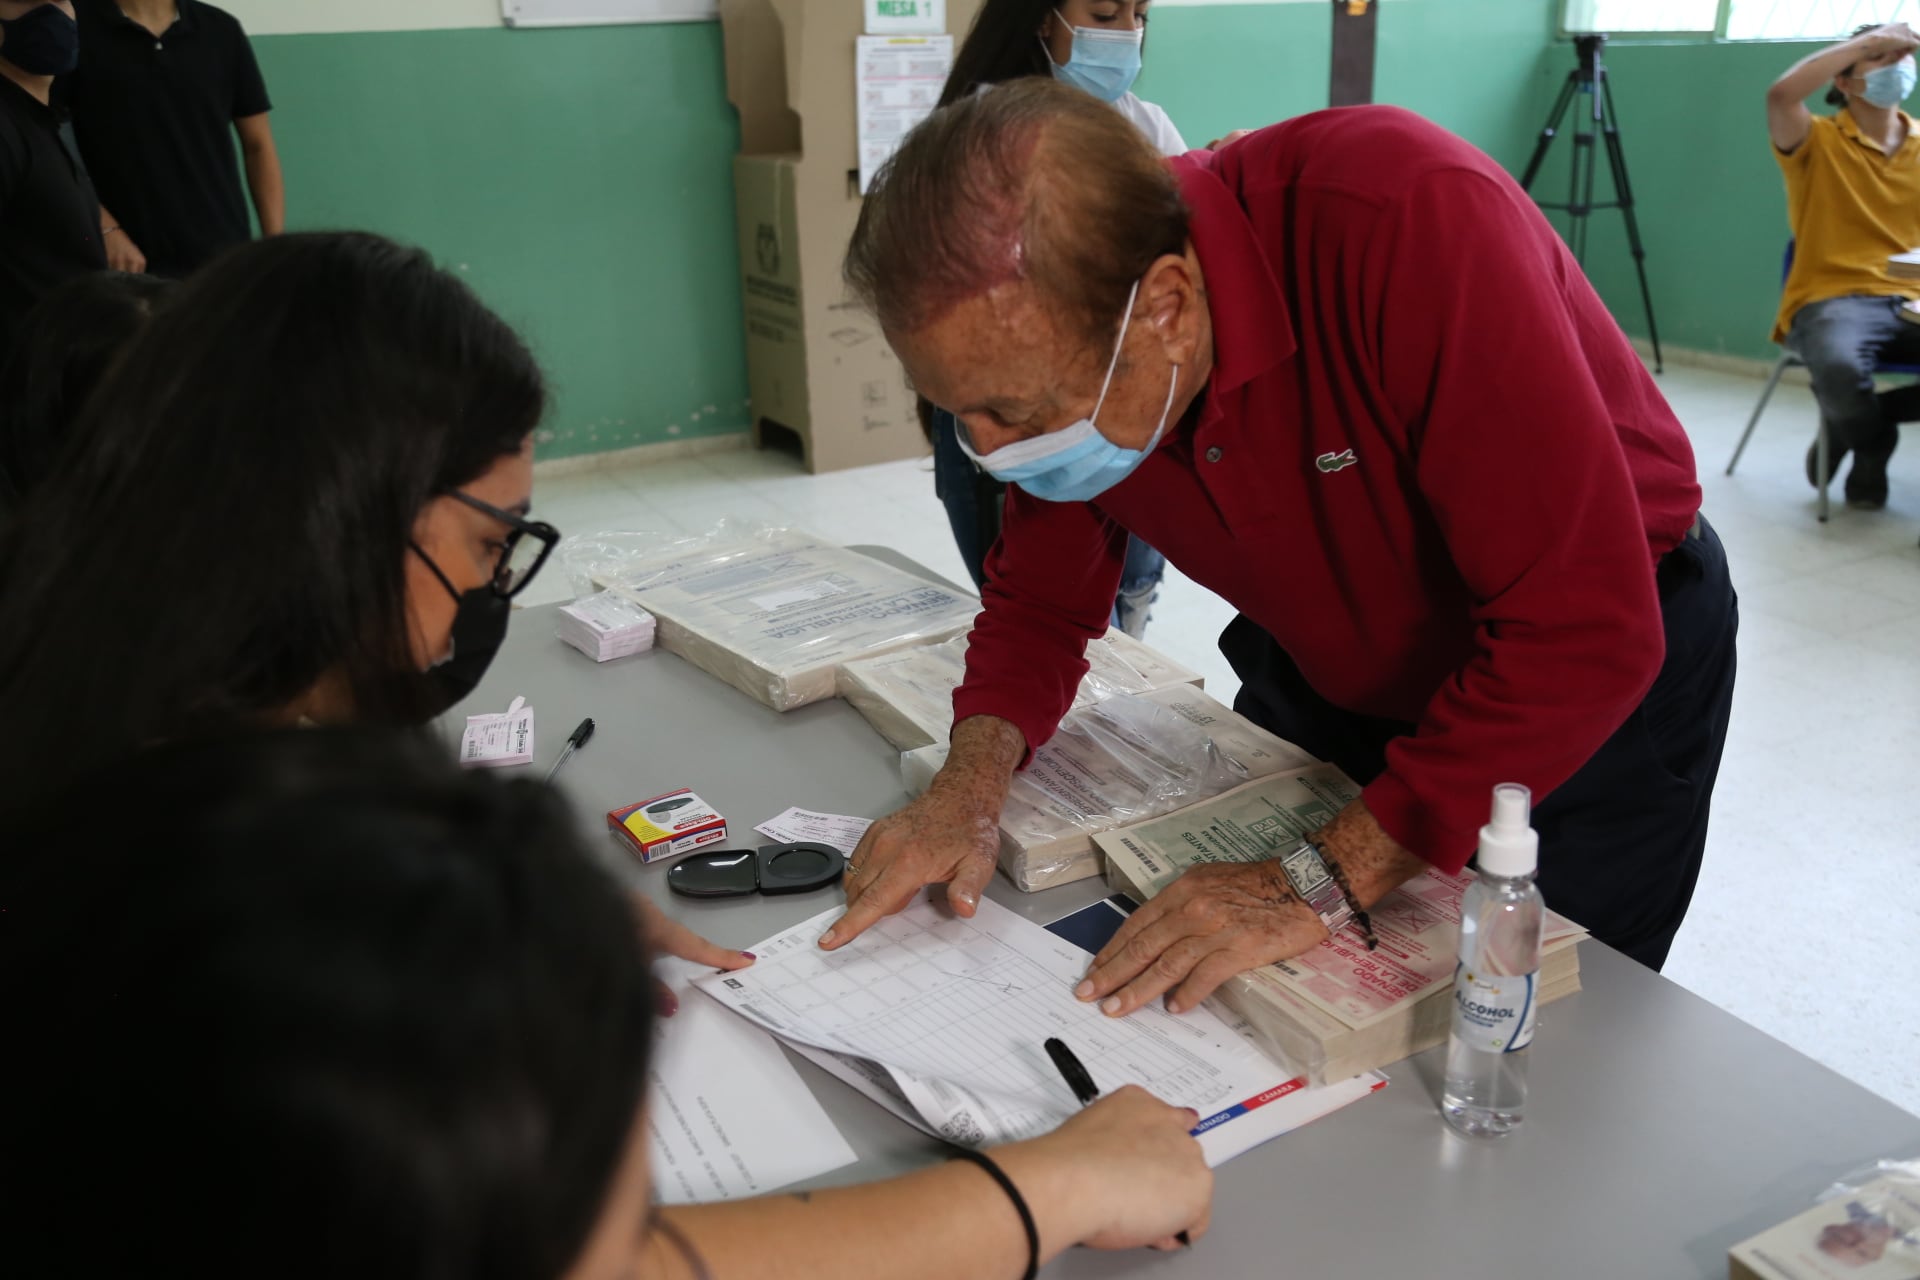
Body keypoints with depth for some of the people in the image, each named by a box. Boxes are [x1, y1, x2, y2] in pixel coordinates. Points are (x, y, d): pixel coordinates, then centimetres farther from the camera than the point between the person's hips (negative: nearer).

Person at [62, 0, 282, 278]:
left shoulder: (221, 30, 7)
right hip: (133, 265, -2)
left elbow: (258, 146, 10)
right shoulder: (74, 24, -1)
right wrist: (104, 228, -13)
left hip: (227, 258, 2)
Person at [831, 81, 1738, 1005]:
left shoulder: (1406, 220, -39)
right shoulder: (1055, 341, -19)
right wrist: (971, 784, -24)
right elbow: (1040, 599, -4)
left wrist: (1322, 879, -37)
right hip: (1334, 679, 5)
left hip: (1594, 682, -4)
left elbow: (1581, 632, -38)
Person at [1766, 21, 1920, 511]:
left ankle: (1851, 427, 3)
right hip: (1831, 299, -4)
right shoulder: (1818, 141, 2)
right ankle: (1873, 442, 1)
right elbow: (1781, 94, -19)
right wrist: (1867, 41, -11)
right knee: (1839, 368, -38)